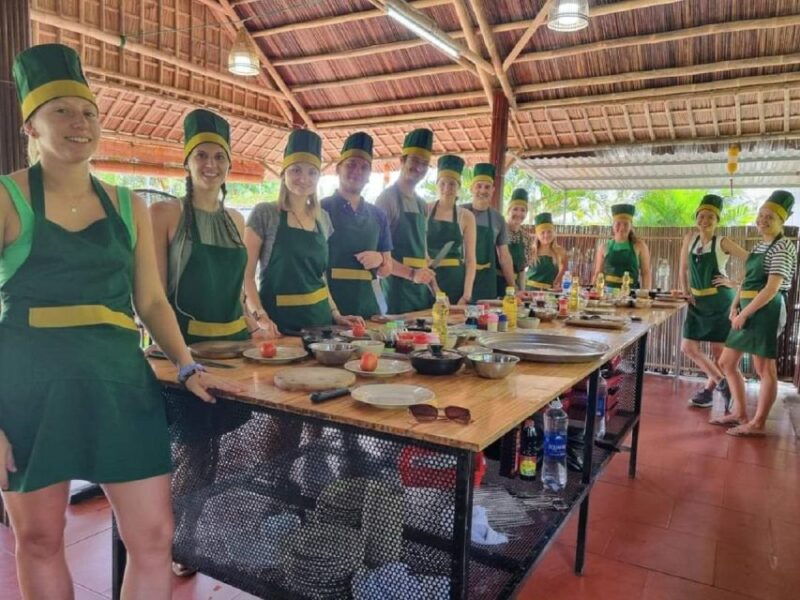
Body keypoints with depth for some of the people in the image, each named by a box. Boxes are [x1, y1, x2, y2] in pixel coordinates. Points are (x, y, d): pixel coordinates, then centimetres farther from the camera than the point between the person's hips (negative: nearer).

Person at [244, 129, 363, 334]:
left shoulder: (323, 218, 9)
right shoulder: (264, 213, -6)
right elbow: (246, 273, -9)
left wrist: (335, 314, 10)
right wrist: (260, 317, -22)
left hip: (319, 318, 5)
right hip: (279, 320, -5)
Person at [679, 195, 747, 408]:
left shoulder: (723, 243, -10)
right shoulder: (690, 238, 4)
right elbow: (683, 268, 12)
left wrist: (735, 283, -11)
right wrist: (686, 292, 4)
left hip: (720, 302, -5)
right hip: (697, 302, 5)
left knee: (718, 350, 3)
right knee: (688, 347, 3)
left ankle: (709, 389, 22)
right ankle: (722, 382, 19)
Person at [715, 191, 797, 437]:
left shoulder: (783, 247, -12)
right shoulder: (760, 245, 15)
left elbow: (772, 288, -19)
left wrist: (744, 314, -18)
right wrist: (735, 306, 4)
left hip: (766, 311, -9)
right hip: (748, 310, 10)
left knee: (764, 369, 0)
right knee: (727, 362, 13)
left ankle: (758, 423, 10)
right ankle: (740, 413, 24)